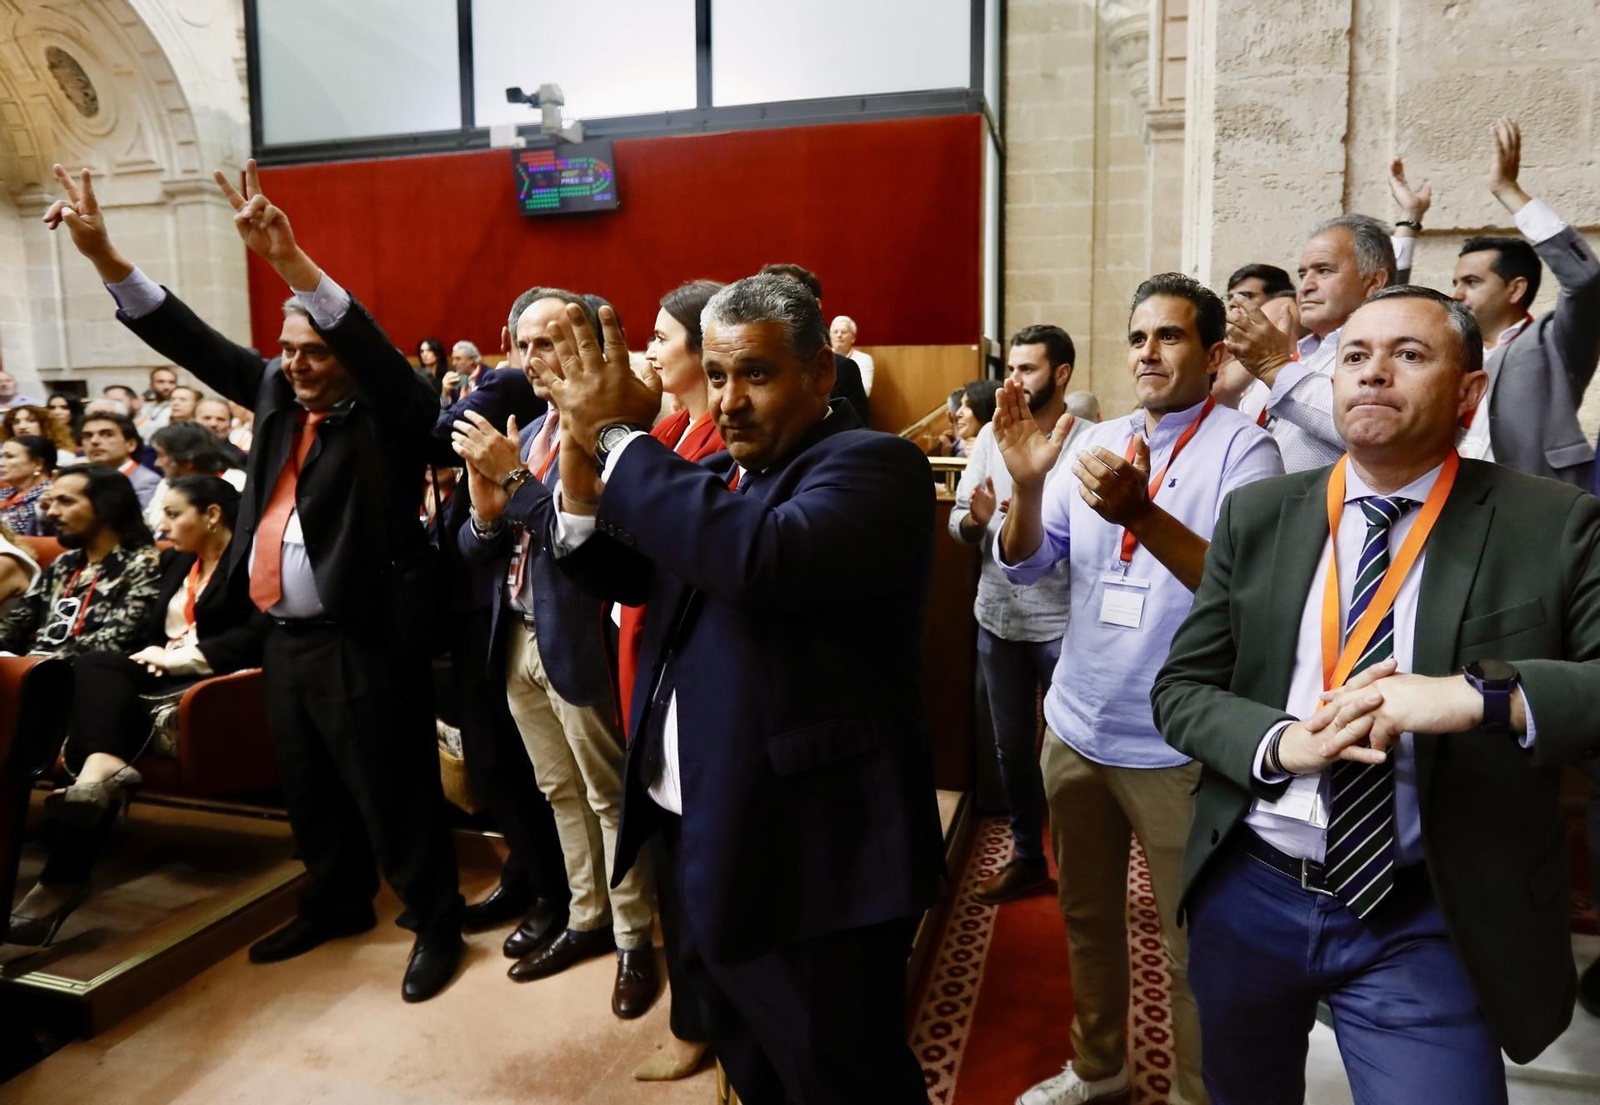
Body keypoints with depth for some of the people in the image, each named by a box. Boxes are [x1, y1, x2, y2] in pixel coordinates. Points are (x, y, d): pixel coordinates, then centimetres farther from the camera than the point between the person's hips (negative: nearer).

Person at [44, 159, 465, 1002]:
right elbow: (192, 342, 10)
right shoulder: (280, 395, 10)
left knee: (392, 795, 3)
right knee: (309, 792, 21)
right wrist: (104, 255, 1)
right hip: (284, 637, 8)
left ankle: (435, 924, 21)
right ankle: (337, 904, 41)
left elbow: (374, 348, -29)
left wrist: (291, 260, -41)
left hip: (361, 642, -7)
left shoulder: (387, 417, -10)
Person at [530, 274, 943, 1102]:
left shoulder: (874, 465, -16)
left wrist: (621, 437, -24)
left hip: (810, 856, -8)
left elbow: (767, 558, -34)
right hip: (703, 838, 8)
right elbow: (616, 575, 9)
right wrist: (583, 456, -8)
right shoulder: (713, 477, 9)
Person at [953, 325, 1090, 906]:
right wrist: (975, 520, -18)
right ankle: (1027, 858, 34)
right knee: (1011, 746, 16)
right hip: (998, 619, 5)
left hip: (1065, 624, -5)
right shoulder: (991, 434, 4)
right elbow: (957, 524, 4)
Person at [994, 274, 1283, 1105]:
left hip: (1174, 747, -5)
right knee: (1086, 914, 21)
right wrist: (1026, 485, -18)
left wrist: (1140, 514, -37)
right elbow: (1023, 566, 1)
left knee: (1191, 940, 11)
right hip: (1075, 728, 6)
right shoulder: (1096, 443, 5)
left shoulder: (1243, 450, -10)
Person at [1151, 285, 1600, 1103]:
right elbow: (1179, 688, -1)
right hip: (1248, 894, 3)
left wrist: (1484, 696, -31)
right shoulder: (1257, 515, -1)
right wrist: (1282, 742, -19)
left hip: (1429, 927, -2)